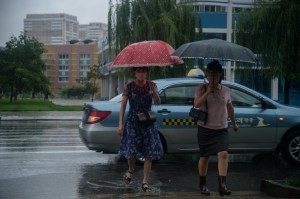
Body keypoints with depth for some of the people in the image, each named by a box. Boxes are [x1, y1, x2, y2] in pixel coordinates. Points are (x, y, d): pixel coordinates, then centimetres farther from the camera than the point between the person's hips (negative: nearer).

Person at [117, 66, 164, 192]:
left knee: (149, 153, -2)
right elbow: (123, 105, -5)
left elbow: (158, 102, -8)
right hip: (133, 121, -2)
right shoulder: (130, 86, -5)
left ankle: (145, 182, 8)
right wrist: (120, 124, -10)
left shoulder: (151, 85, 1)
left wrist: (153, 90, -25)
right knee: (131, 150, -7)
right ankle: (131, 170, 27)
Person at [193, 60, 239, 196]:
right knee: (204, 157, 8)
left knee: (223, 154, -17)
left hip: (221, 129, 2)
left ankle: (222, 185, -20)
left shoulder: (226, 90, 4)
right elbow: (196, 104, -18)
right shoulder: (201, 88, -5)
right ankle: (202, 184, 25)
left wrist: (234, 123, 25)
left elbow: (229, 107, 18)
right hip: (205, 129, -1)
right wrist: (208, 92, -22)